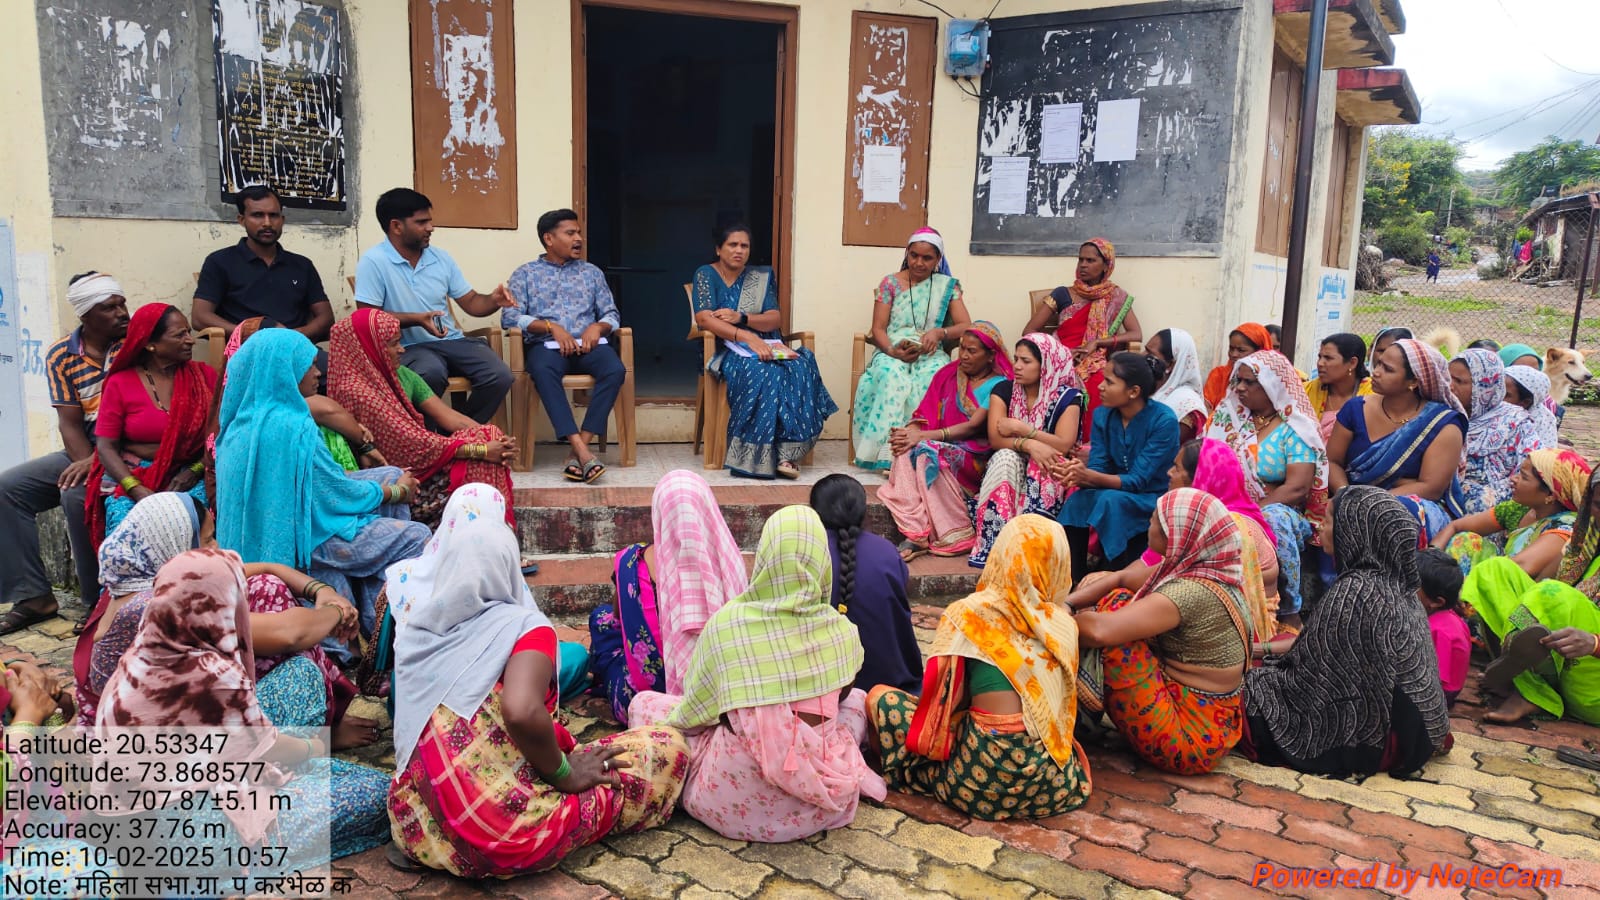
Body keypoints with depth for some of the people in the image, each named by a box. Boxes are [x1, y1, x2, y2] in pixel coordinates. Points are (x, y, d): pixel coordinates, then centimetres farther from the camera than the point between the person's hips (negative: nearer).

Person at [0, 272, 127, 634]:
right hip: (85, 451, 6)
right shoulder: (61, 356, 3)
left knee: (77, 494, -30)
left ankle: (99, 600, -14)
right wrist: (86, 461, -21)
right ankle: (33, 595, 0)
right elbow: (69, 421, 0)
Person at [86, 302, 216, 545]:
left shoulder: (203, 376, 6)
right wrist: (137, 490, -15)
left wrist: (195, 471, -14)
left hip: (190, 476, 0)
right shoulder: (120, 384, 3)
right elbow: (106, 446, 0)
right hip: (131, 477, 0)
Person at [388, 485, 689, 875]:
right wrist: (564, 775, -17)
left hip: (417, 823, 4)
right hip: (504, 840, -4)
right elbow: (522, 712, -34)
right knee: (668, 746, 4)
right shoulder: (524, 625, -17)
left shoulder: (416, 622, -1)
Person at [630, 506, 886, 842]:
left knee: (643, 702, 16)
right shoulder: (843, 631, -6)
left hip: (737, 805, -2)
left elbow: (692, 711, -2)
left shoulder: (727, 622, -14)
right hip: (822, 805, 2)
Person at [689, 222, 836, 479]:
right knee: (761, 371, -37)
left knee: (799, 367, -30)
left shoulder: (762, 278, 17)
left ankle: (787, 453, -35)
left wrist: (741, 318, -15)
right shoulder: (706, 275, 5)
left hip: (765, 347, 4)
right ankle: (756, 456, -34)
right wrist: (747, 337, -24)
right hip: (727, 350, -4)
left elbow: (776, 319, 5)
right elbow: (703, 319, -11)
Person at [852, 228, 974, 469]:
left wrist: (939, 333, -20)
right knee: (892, 375, -37)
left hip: (929, 354, 0)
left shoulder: (947, 286, 12)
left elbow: (966, 326, 1)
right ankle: (889, 452, -38)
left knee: (933, 376, -36)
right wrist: (892, 350, -19)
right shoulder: (890, 283, 10)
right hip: (892, 352, 0)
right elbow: (877, 329, 3)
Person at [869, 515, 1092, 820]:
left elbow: (941, 696, -2)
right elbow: (1064, 706, 13)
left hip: (986, 781, -5)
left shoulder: (969, 614, -6)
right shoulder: (1065, 625, 5)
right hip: (1055, 780, 5)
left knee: (880, 696, 8)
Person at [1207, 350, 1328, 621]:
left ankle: (1290, 612, -25)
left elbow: (1297, 489, -12)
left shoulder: (1295, 430, 0)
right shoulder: (1229, 417, 14)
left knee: (1272, 520, -38)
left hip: (1282, 510, -3)